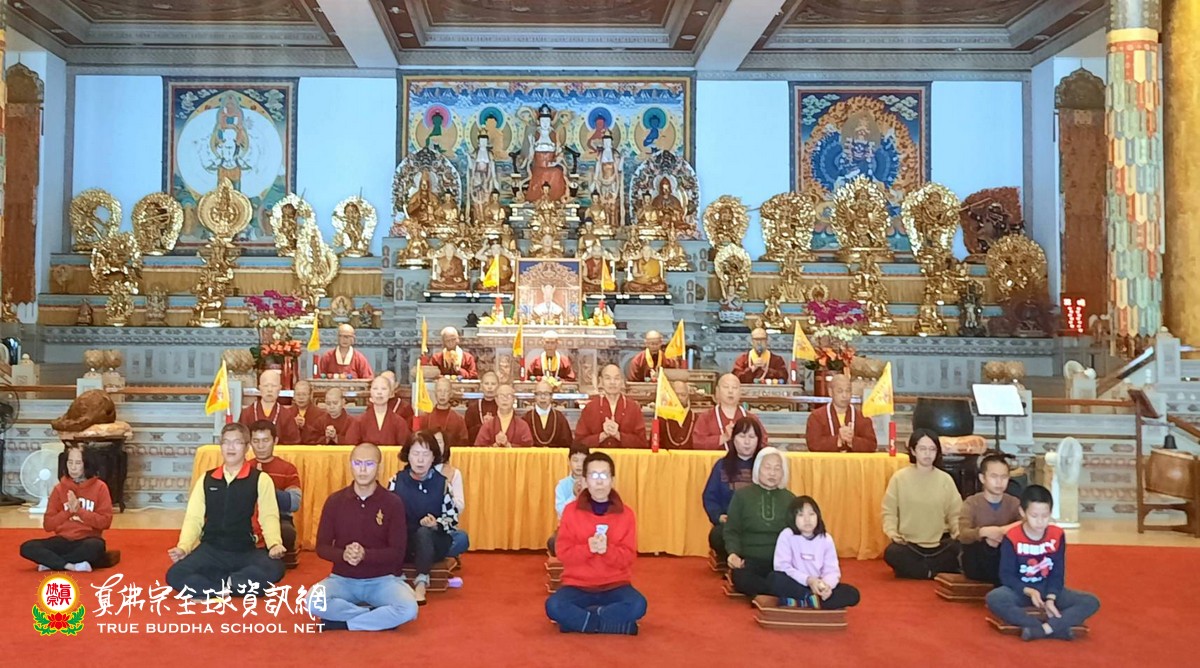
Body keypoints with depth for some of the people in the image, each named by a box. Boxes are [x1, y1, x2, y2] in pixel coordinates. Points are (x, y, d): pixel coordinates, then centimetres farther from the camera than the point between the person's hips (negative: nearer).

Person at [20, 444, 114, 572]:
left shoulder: (99, 487, -2)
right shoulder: (59, 488, 6)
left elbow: (105, 521, -7)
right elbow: (48, 525, 3)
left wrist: (79, 510, -15)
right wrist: (68, 511, -12)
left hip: (88, 540, -3)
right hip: (63, 540, 3)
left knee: (95, 547, -39)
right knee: (27, 547, -23)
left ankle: (50, 562, -20)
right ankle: (72, 566, -28)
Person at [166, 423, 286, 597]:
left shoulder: (260, 479, 1)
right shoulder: (206, 479, 11)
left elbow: (268, 516, -8)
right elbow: (193, 517, 7)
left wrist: (274, 544, -27)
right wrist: (183, 547, -10)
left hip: (245, 551, -2)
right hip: (210, 549, 2)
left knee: (274, 568, -33)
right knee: (175, 576, -25)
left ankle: (221, 586, -15)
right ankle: (234, 586, -17)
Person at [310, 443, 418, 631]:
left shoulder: (393, 503, -6)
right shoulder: (334, 501, -1)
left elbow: (398, 552, -6)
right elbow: (321, 547, 2)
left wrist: (365, 555, -23)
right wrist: (343, 555, -20)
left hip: (382, 580, -1)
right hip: (342, 579, 1)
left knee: (408, 608, -31)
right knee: (313, 602, -31)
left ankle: (342, 622, -13)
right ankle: (380, 617, -13)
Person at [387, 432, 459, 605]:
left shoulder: (442, 483, -3)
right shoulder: (396, 481, 1)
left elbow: (453, 519, -2)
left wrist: (436, 525, -24)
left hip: (434, 542, 0)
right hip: (403, 544, 0)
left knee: (424, 532, -36)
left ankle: (421, 582, -33)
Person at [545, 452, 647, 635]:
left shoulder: (625, 513, 0)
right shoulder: (571, 510, -1)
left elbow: (628, 557, -4)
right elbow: (564, 553, -5)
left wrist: (607, 550, -23)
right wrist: (588, 548, -23)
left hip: (615, 586, 0)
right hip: (578, 586, 0)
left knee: (638, 605, -31)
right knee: (553, 606, -31)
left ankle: (578, 618, -14)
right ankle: (618, 623, -19)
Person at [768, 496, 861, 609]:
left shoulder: (826, 539, 1)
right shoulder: (786, 535, -7)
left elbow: (832, 570, -4)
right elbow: (782, 566, -14)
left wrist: (827, 585, -27)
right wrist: (808, 580, -27)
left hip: (818, 588, 3)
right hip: (795, 585, -3)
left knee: (852, 594, -19)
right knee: (774, 579, -33)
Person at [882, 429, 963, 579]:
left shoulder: (945, 479, 2)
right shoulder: (900, 477, -3)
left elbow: (955, 513, 4)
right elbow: (889, 511, -1)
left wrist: (959, 532, -15)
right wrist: (892, 532, -17)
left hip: (940, 543, 2)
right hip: (908, 542, -2)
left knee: (960, 549, -29)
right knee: (892, 554, -32)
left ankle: (912, 569, -6)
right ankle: (939, 571, -9)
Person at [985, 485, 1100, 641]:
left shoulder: (1057, 535, -5)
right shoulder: (1012, 538, -12)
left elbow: (1058, 573, -3)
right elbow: (1007, 575, -11)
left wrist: (1050, 599, -19)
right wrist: (1029, 591, -27)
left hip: (1048, 590, 3)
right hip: (1020, 590, -3)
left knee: (1092, 602, -19)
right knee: (994, 598, -36)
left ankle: (1041, 630, -31)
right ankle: (1057, 628, -33)